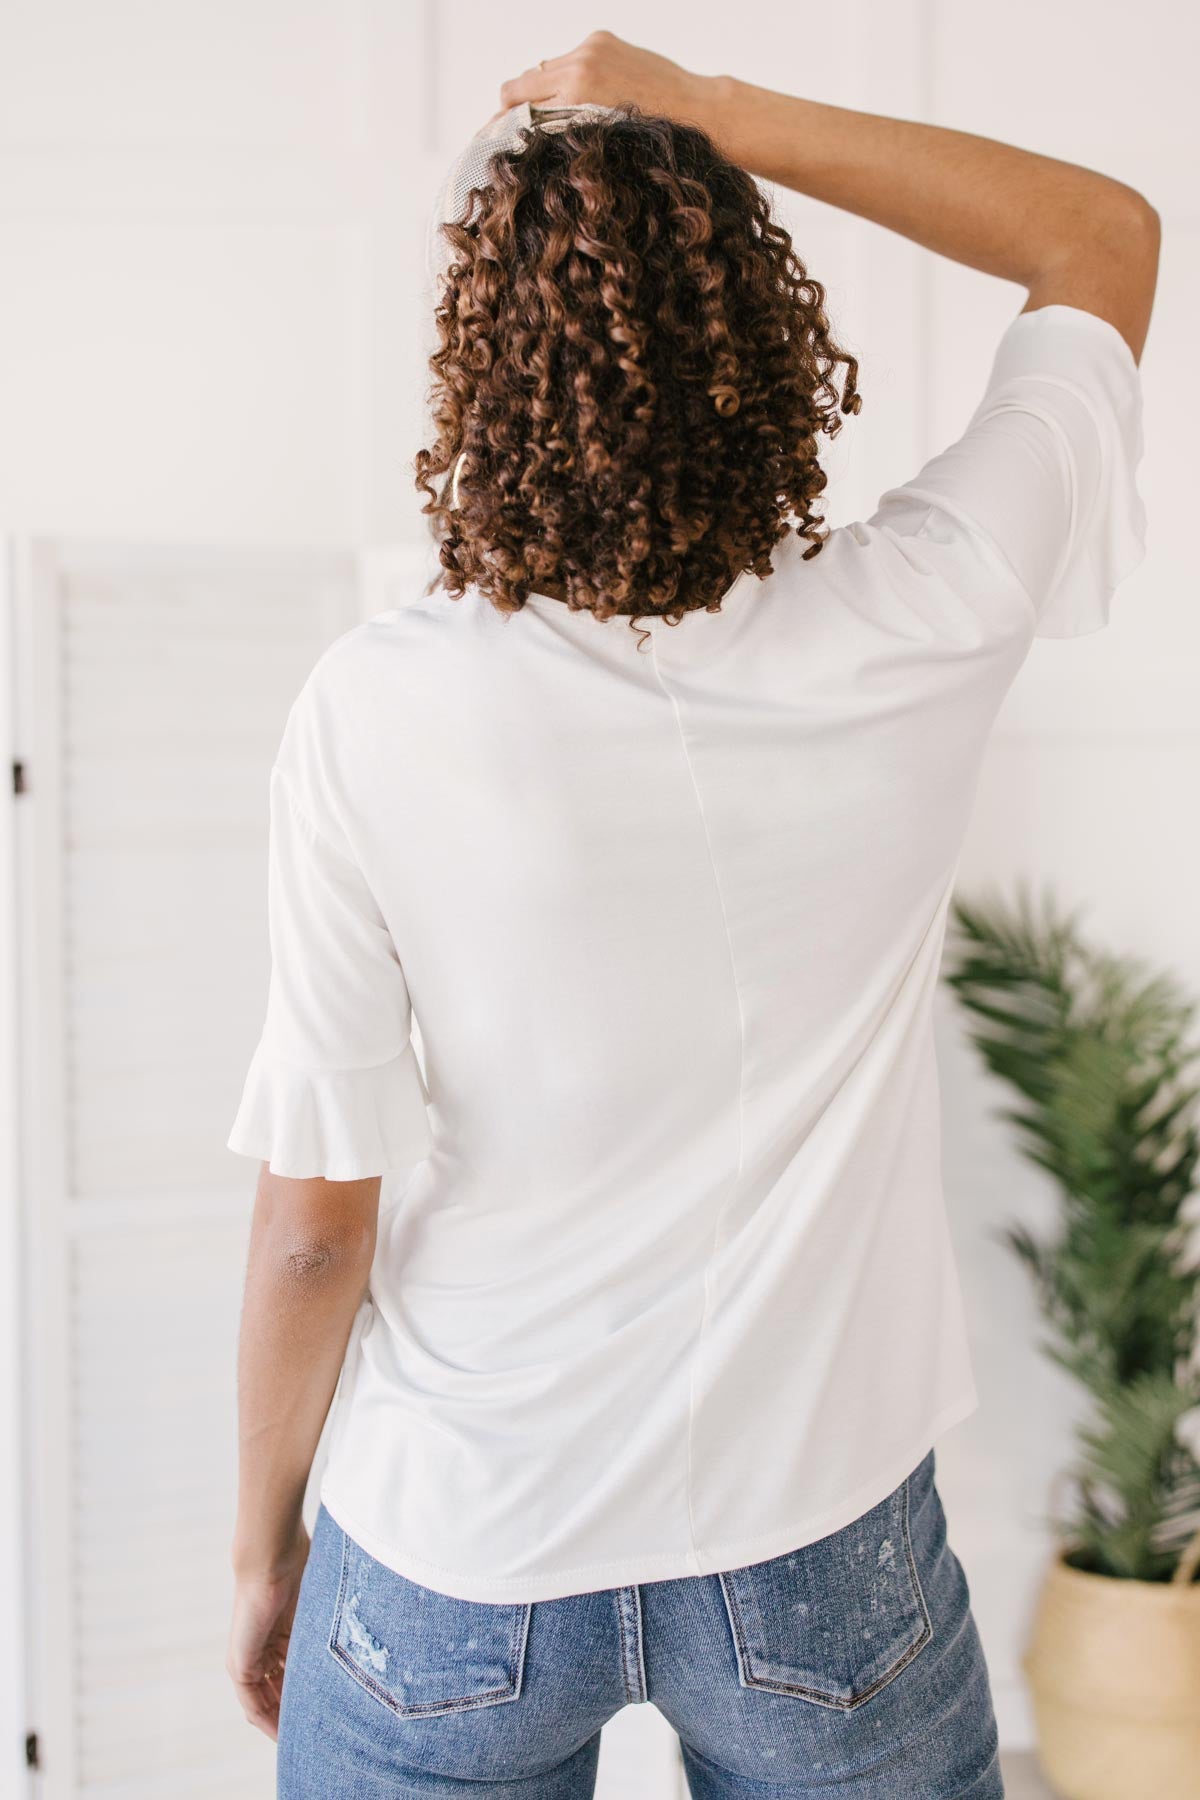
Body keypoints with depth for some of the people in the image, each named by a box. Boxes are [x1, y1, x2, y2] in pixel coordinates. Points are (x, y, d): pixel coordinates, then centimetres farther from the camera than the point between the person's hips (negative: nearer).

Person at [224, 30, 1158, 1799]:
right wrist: (705, 113, -2)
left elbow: (315, 1221, -13)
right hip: (822, 1544, 1)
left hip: (458, 1570, 0)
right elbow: (1106, 233, 3)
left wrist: (264, 1549, 4)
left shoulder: (374, 713, -19)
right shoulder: (915, 632, -15)